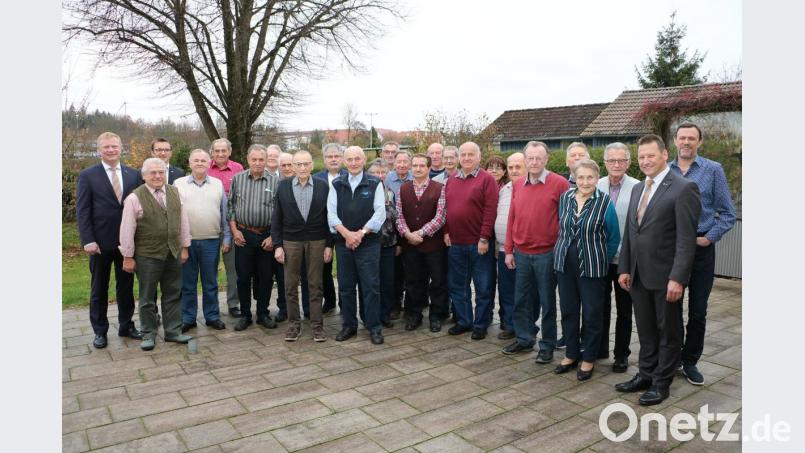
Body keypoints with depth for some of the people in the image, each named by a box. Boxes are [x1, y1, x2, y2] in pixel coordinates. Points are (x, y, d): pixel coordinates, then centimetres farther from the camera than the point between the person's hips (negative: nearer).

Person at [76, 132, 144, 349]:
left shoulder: (134, 174, 4)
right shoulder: (87, 175, -3)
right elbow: (82, 211, -5)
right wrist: (88, 241, -13)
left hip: (127, 241, 2)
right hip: (101, 242, -2)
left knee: (126, 286, 12)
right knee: (99, 288, 10)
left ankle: (126, 326, 26)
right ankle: (99, 331, 22)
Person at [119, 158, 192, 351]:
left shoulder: (174, 193, 7)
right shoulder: (134, 198, -8)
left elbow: (183, 221, 10)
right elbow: (127, 229, -7)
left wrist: (184, 247, 8)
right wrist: (128, 256, -6)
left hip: (173, 253, 5)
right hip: (147, 255, -4)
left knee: (173, 295, 11)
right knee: (147, 297, 7)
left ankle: (173, 331, 22)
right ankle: (148, 334, 19)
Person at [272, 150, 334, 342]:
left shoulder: (323, 186, 0)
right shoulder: (283, 186, 1)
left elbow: (328, 217, 2)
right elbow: (277, 218, 2)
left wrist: (329, 245, -1)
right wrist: (277, 245, -3)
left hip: (316, 241, 0)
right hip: (291, 241, 1)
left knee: (315, 285, 6)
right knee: (291, 285, 7)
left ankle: (317, 324, 15)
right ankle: (294, 323, 19)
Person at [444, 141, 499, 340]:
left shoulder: (487, 179, -6)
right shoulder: (452, 180, 12)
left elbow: (490, 210, -12)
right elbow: (446, 208, 14)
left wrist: (484, 238, -15)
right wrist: (446, 232, 4)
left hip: (478, 243, -5)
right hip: (455, 243, 6)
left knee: (482, 287, 5)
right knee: (457, 285, 13)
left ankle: (480, 325, 18)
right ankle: (463, 320, 27)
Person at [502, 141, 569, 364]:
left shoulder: (559, 183, -7)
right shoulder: (518, 185, 7)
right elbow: (512, 218, 10)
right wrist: (509, 250, 8)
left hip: (546, 254, -4)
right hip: (521, 254, 5)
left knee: (547, 302, 7)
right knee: (522, 300, 14)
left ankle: (547, 346, 20)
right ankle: (524, 339, 29)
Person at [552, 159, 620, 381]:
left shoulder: (604, 202, -9)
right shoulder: (565, 197, 2)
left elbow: (614, 238, -1)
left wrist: (602, 261, 2)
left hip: (592, 267, -4)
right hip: (564, 264, 4)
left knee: (592, 313, 7)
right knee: (568, 310, 11)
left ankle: (588, 358, 22)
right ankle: (572, 354, 27)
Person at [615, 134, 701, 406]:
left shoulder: (684, 188, -11)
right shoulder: (638, 189, 12)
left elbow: (686, 239, -16)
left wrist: (677, 278, -20)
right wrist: (624, 268, 10)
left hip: (665, 276, -6)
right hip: (639, 275, 6)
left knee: (668, 331, 9)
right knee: (645, 330, 17)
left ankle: (662, 383, 22)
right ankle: (646, 374, 30)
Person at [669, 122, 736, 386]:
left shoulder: (713, 170, -1)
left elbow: (728, 213, -1)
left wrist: (708, 238, -9)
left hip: (701, 248, -1)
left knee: (697, 311, 7)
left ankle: (690, 361, 22)